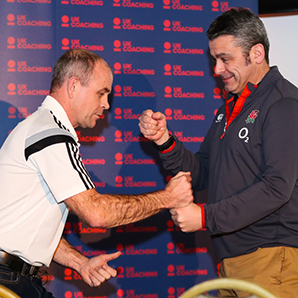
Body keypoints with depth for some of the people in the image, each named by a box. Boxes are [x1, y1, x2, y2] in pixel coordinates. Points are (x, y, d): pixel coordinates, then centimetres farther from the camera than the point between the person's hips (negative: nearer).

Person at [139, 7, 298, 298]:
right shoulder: (231, 106, 17)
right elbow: (202, 174, 15)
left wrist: (206, 217, -22)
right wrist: (164, 141, -2)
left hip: (271, 258, -8)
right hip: (231, 258, 8)